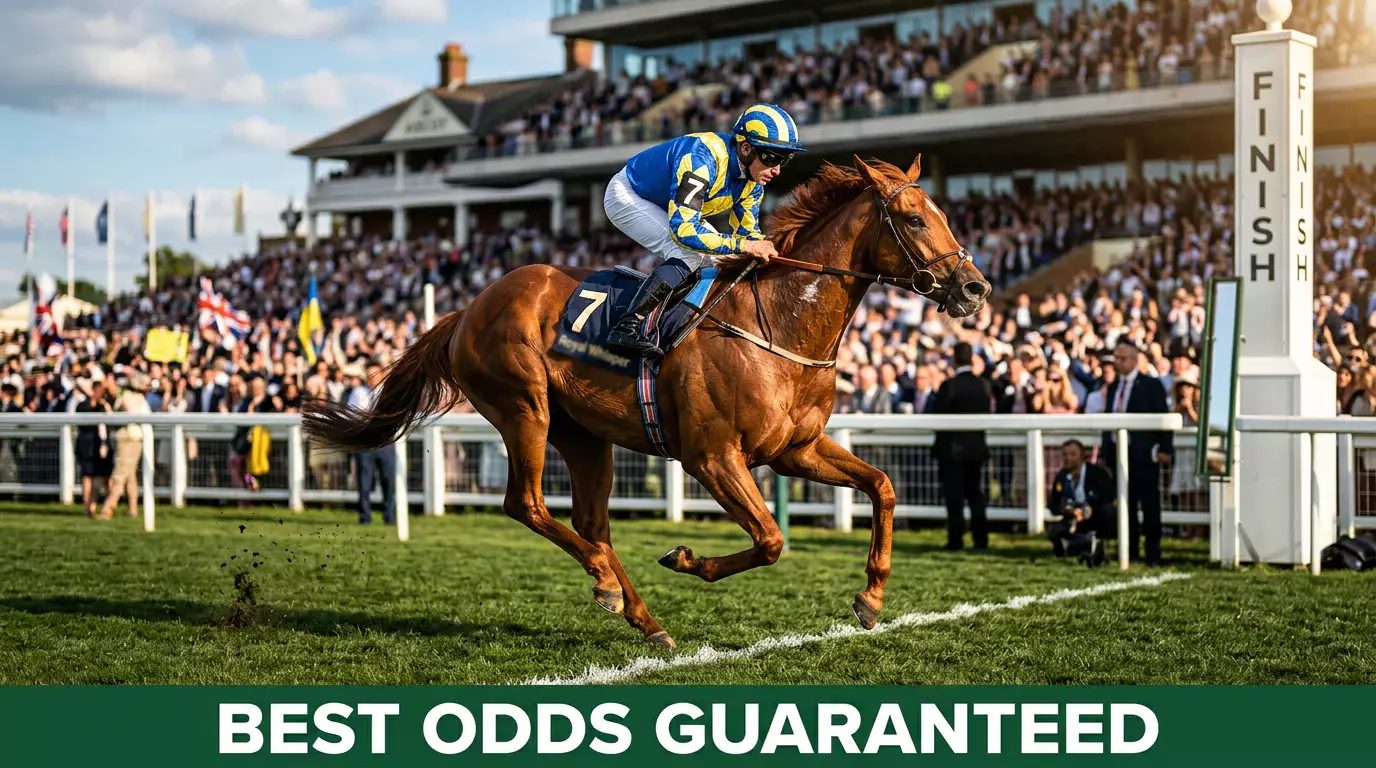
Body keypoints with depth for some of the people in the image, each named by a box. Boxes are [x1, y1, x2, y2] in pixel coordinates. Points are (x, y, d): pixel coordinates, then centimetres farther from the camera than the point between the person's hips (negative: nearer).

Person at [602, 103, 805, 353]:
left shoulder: (753, 176, -11)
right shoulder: (704, 159, -38)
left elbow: (747, 230, -1)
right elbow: (684, 230, -42)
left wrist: (768, 248, -22)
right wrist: (744, 245, -41)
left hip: (670, 208, 9)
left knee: (717, 258, 0)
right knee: (689, 254, -27)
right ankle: (627, 327, -27)